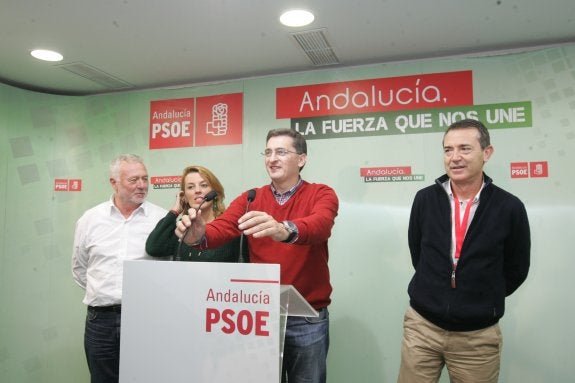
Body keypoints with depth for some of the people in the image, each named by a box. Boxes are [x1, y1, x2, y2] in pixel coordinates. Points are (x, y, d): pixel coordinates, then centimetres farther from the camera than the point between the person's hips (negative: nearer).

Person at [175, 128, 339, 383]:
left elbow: (320, 225, -27)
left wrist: (285, 230, -48)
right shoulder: (249, 200, 3)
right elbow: (222, 227, -14)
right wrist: (200, 236, -37)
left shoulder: (321, 195, -6)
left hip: (308, 318, -2)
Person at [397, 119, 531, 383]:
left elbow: (516, 270, 4)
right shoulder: (425, 199, -4)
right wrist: (436, 293, 10)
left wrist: (484, 301, 9)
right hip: (422, 325, 1)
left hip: (478, 335, -1)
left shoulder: (509, 207, -8)